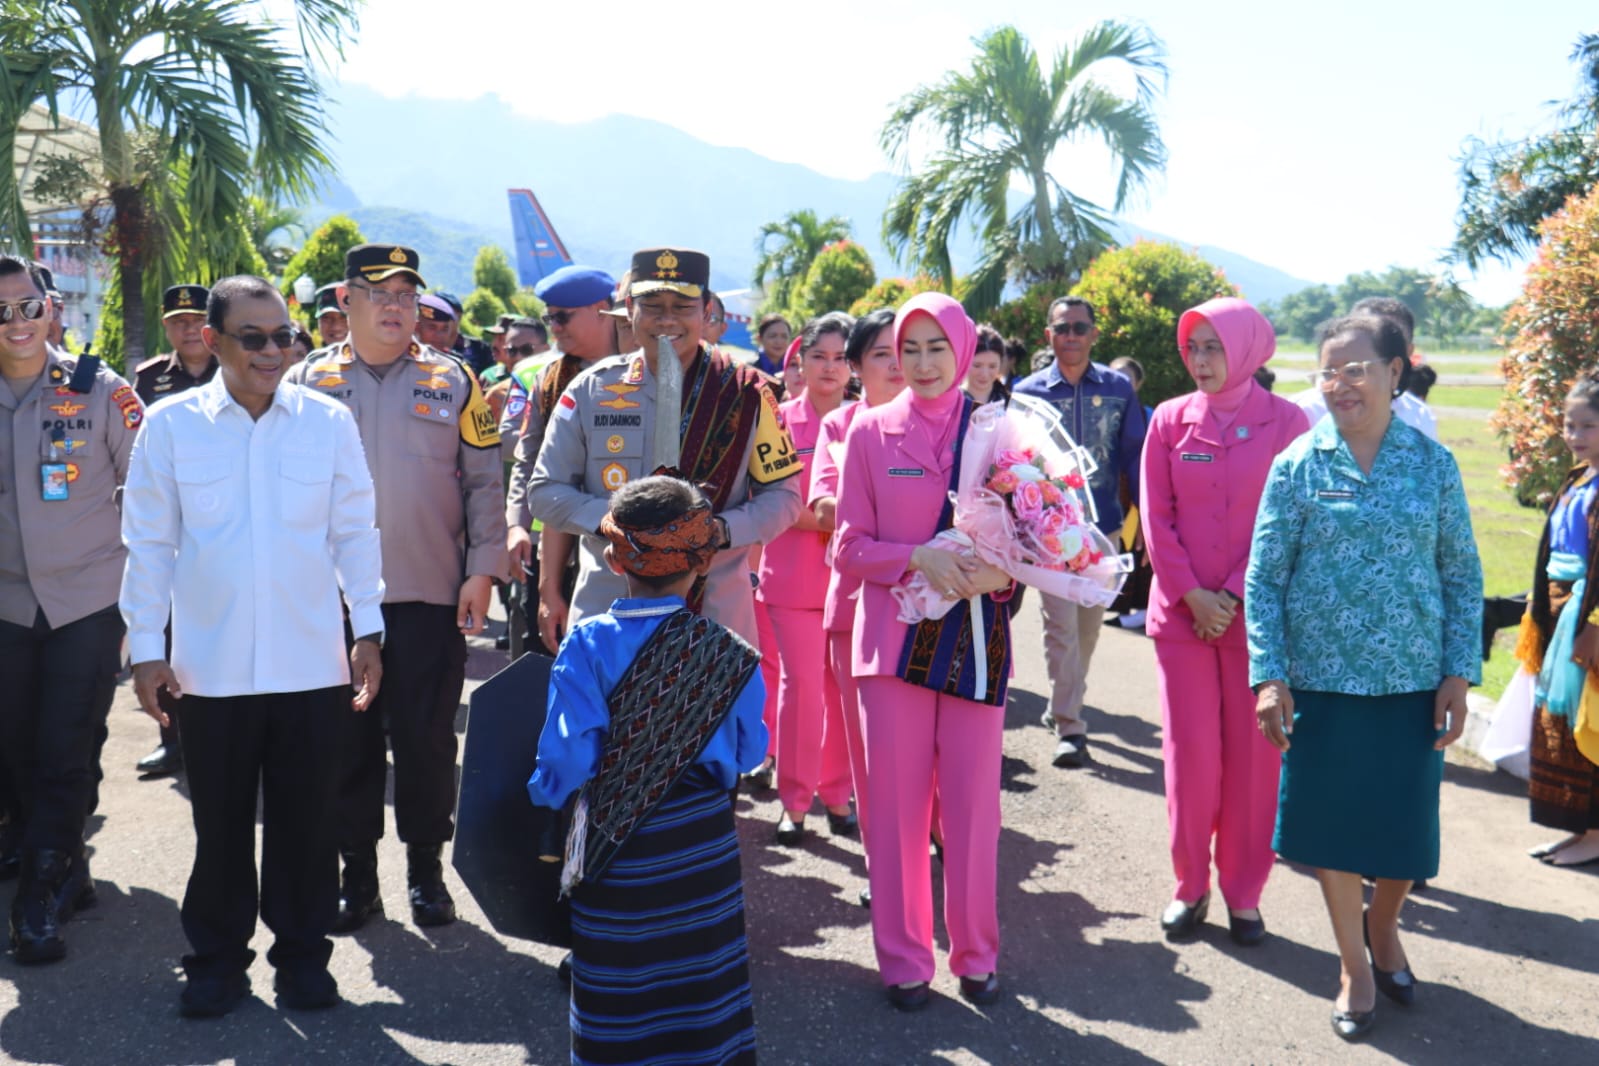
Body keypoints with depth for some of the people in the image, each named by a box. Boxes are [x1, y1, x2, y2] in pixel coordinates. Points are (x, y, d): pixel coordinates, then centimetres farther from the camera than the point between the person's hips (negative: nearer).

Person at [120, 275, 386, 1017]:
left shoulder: (329, 421, 0)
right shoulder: (169, 424, -1)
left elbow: (354, 533, 5)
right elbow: (149, 543, 3)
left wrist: (367, 630, 3)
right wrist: (145, 648, 2)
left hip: (312, 665, 0)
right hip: (209, 667, 0)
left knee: (306, 818, 10)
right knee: (221, 821, 12)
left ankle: (303, 952, 27)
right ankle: (217, 957, 29)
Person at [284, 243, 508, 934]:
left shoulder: (453, 381, 5)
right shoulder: (308, 382, 7)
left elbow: (485, 481, 5)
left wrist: (483, 570, -3)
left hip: (433, 593, -1)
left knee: (427, 738, 5)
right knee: (348, 738, 8)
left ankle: (426, 867, 21)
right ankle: (357, 872, 22)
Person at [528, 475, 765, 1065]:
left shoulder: (586, 645, -15)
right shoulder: (728, 654, -11)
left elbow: (566, 757, -13)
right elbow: (747, 752, 1)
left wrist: (545, 795, 7)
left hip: (613, 849, -1)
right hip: (701, 847, 1)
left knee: (616, 991, 13)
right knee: (701, 983, 15)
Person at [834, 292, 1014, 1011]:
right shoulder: (871, 431, 3)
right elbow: (850, 548, 2)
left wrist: (1000, 569, -15)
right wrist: (918, 559, -15)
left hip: (975, 634, 0)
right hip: (894, 634, 0)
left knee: (971, 802, 4)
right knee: (896, 800, 4)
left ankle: (975, 954, 23)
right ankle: (904, 959, 20)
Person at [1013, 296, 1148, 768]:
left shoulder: (1119, 388, 2)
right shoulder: (1028, 393, -1)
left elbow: (1134, 455, 5)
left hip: (1103, 524, 2)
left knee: (1088, 626, 13)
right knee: (1061, 627, -7)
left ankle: (1064, 706, 33)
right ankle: (1070, 728, -1)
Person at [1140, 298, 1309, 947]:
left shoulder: (1285, 422, -2)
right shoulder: (1171, 420, 2)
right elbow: (1156, 517, 1)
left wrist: (1233, 595, -10)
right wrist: (1193, 594, -8)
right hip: (1182, 612, 1)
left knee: (1254, 753, 6)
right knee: (1190, 753, 4)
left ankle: (1244, 893, 20)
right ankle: (1189, 886, 20)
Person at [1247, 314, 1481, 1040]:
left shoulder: (1432, 463, 1)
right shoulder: (1298, 464, -3)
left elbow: (1463, 573, 5)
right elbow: (1263, 578, -3)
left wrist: (1459, 672, -2)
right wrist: (1268, 676, -11)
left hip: (1414, 680, 1)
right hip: (1324, 679, -1)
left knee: (1406, 824, 10)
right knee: (1334, 823, 8)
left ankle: (1383, 924, 42)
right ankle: (1354, 964, 30)